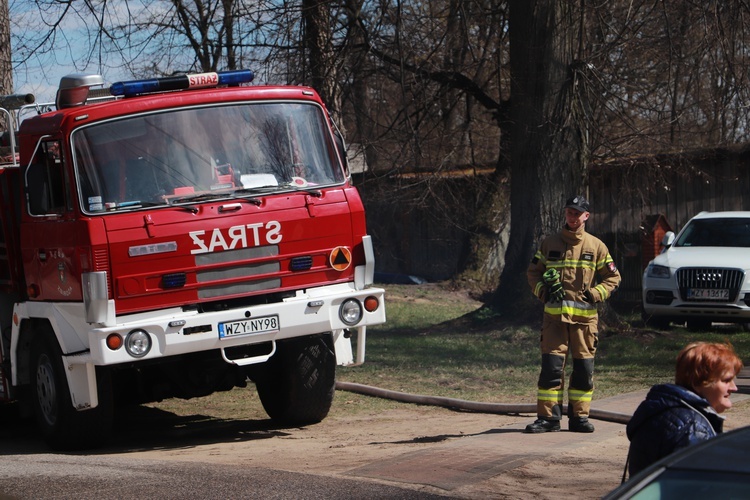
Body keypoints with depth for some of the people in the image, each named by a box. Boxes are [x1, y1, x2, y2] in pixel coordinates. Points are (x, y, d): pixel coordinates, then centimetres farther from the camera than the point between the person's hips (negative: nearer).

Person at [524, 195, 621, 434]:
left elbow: (612, 278, 11)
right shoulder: (549, 244, 9)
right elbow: (533, 272, 16)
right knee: (551, 366, -6)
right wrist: (543, 290, -2)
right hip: (554, 316, 0)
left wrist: (595, 294, -5)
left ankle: (579, 416, 12)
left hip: (585, 317, 0)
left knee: (583, 369, 3)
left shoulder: (596, 246, 7)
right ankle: (548, 417, -3)